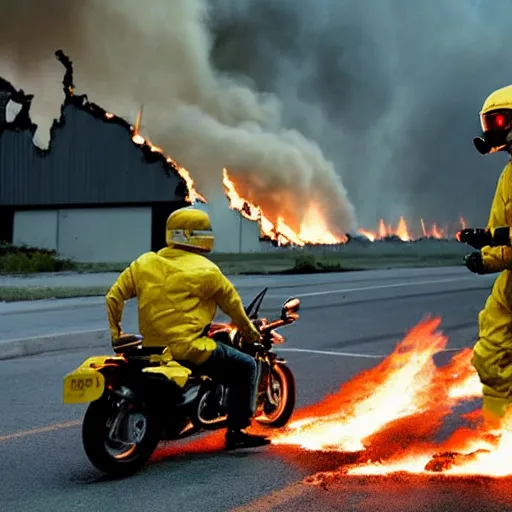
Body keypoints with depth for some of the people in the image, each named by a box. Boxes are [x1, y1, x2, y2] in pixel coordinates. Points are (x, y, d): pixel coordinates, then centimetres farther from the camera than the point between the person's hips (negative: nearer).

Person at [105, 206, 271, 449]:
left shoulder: (143, 263, 10)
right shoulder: (205, 270, -5)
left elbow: (114, 296, 10)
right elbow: (232, 302, 6)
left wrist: (115, 332, 21)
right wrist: (248, 330, 22)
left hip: (152, 346, 7)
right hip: (188, 347, -7)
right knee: (245, 367, 3)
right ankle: (236, 431, -3)